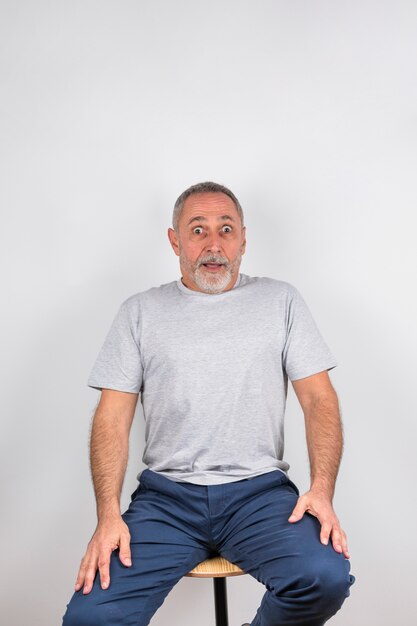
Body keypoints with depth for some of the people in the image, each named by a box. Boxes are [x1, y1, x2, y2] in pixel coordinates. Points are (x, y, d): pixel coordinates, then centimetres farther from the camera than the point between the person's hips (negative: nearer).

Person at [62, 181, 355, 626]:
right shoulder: (140, 311, 9)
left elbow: (319, 397, 5)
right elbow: (113, 416, 4)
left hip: (260, 489, 1)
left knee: (326, 579, -26)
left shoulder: (281, 300, 10)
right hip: (165, 494, 0)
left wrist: (322, 489, -11)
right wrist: (108, 515, -10)